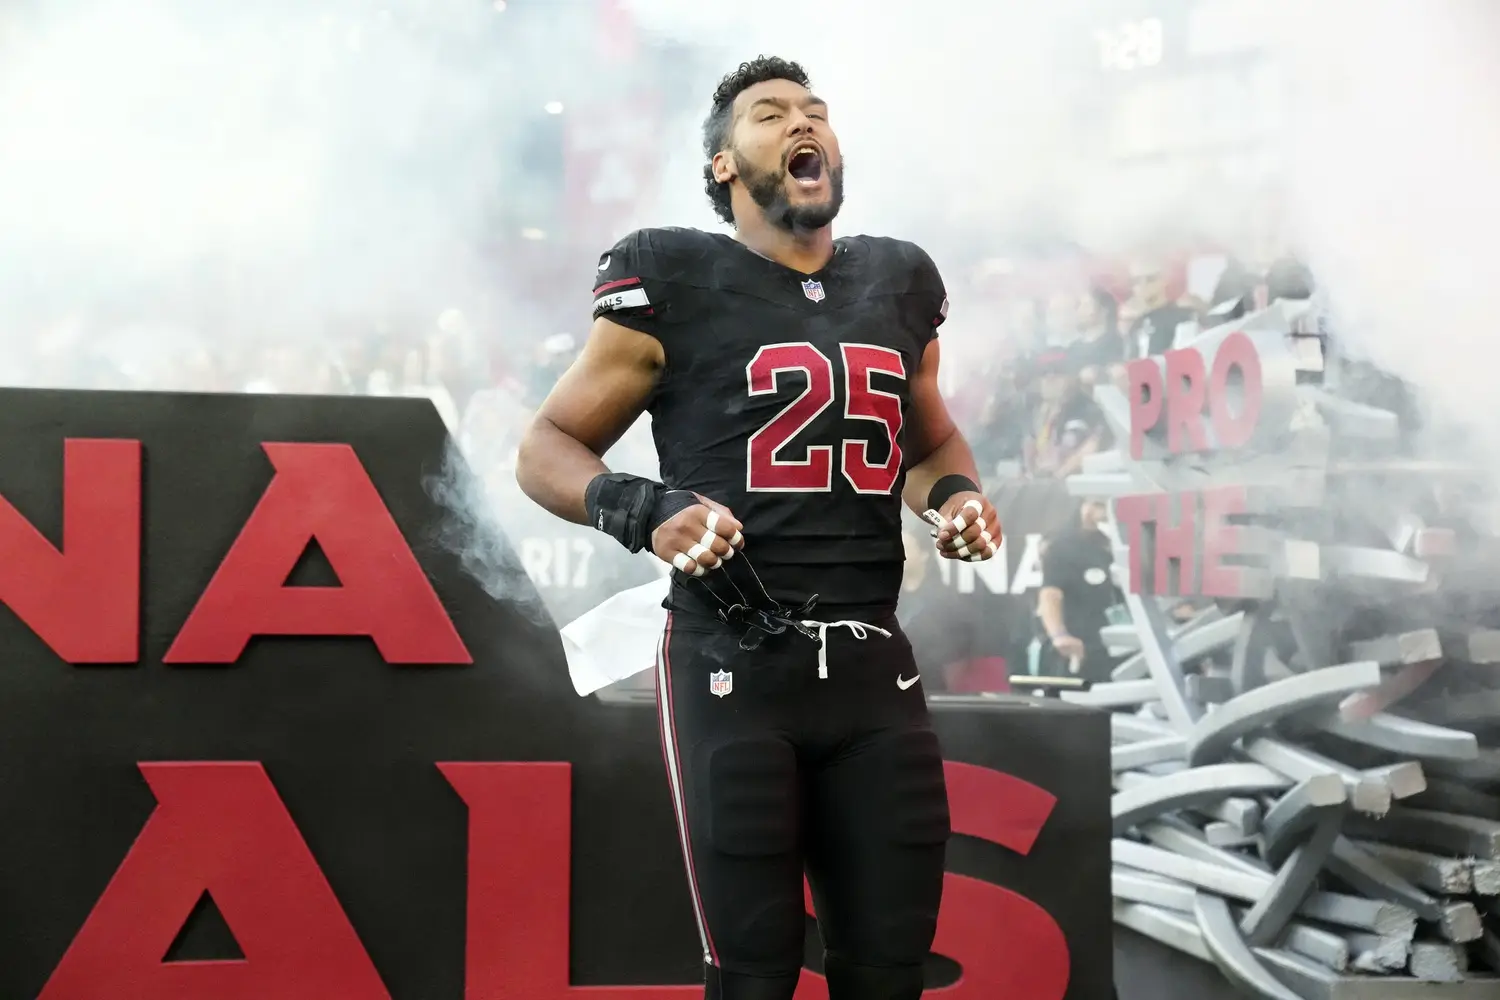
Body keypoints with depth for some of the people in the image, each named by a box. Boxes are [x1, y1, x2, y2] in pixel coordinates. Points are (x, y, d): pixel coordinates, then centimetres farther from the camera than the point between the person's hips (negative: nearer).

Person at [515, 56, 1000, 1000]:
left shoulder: (898, 286, 13)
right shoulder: (676, 285, -1)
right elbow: (547, 447, 4)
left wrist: (956, 493, 7)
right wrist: (643, 512, -15)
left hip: (874, 666, 4)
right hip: (734, 667, -4)